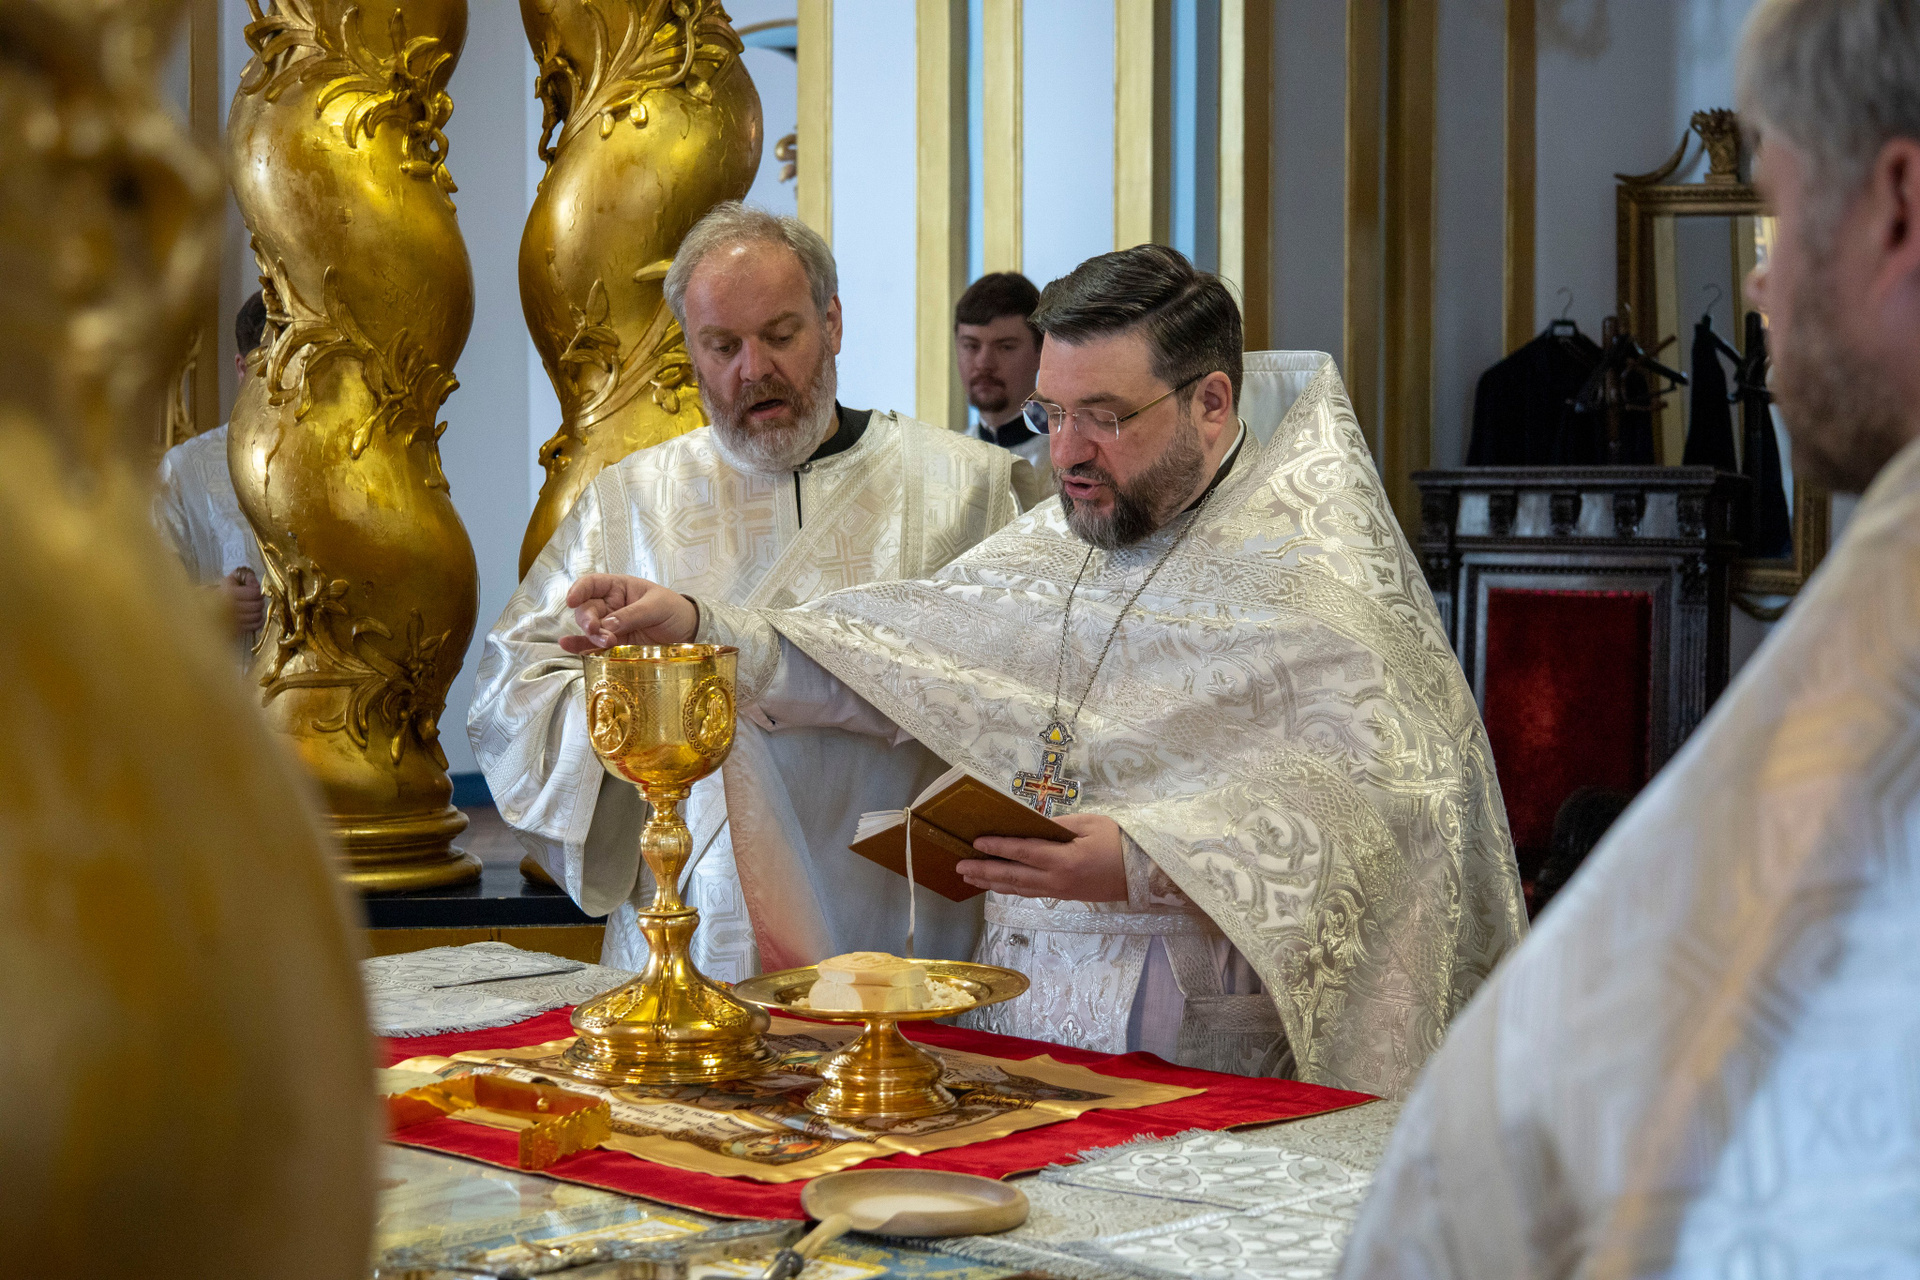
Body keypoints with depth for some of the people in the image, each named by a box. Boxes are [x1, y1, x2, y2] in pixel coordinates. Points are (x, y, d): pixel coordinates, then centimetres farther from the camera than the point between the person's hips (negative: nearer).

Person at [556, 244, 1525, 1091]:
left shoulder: (1315, 571, -4)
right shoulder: (1051, 547, 18)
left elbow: (1369, 801, -16)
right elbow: (881, 661, 16)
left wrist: (1147, 866, -28)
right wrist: (700, 629, 2)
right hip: (1014, 1025, 5)